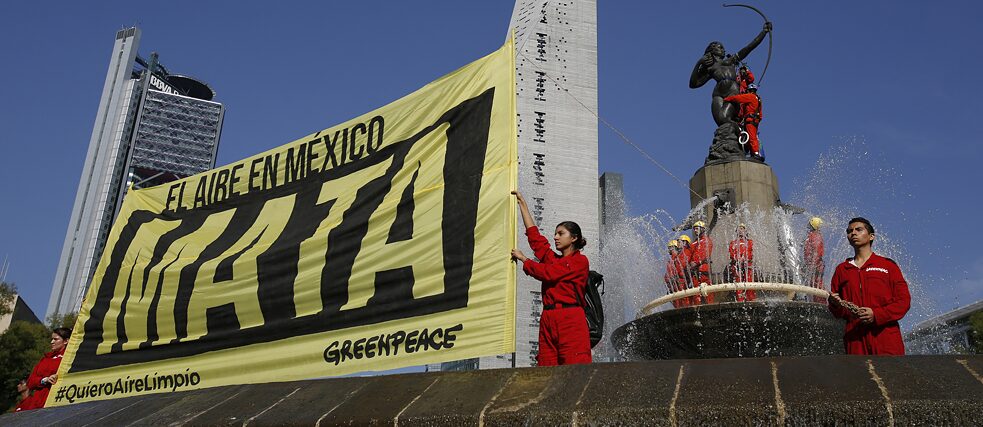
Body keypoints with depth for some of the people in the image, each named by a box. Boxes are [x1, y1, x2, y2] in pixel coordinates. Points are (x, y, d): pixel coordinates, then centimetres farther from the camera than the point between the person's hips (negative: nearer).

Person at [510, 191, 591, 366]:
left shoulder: (580, 261, 3)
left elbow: (547, 273, -5)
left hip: (570, 320, -6)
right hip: (548, 320, 6)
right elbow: (534, 235, 25)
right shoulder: (553, 258, 23)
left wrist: (523, 258, 9)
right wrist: (522, 204, 28)